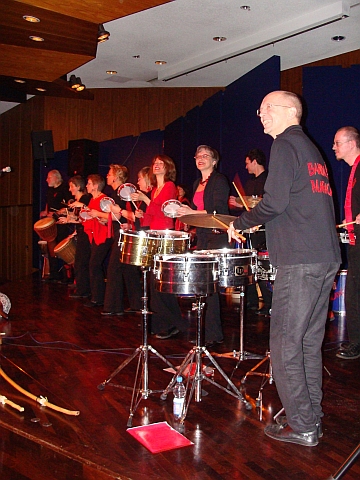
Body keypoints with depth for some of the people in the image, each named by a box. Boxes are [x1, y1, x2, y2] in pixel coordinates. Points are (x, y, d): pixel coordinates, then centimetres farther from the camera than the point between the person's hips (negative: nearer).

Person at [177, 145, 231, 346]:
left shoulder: (219, 180, -5)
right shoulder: (197, 183, 19)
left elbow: (218, 211, -16)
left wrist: (192, 212, -21)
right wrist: (184, 211, 6)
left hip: (217, 236, -8)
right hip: (202, 236, 8)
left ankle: (213, 335, -4)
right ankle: (204, 329, 16)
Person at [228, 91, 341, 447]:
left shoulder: (285, 144, -5)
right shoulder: (312, 149, 22)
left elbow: (274, 202, -16)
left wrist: (240, 223, -1)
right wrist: (258, 222, 24)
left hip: (300, 260, -9)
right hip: (327, 257, 9)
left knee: (285, 344, -1)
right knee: (309, 341, 15)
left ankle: (300, 427, 7)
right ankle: (312, 417, 24)